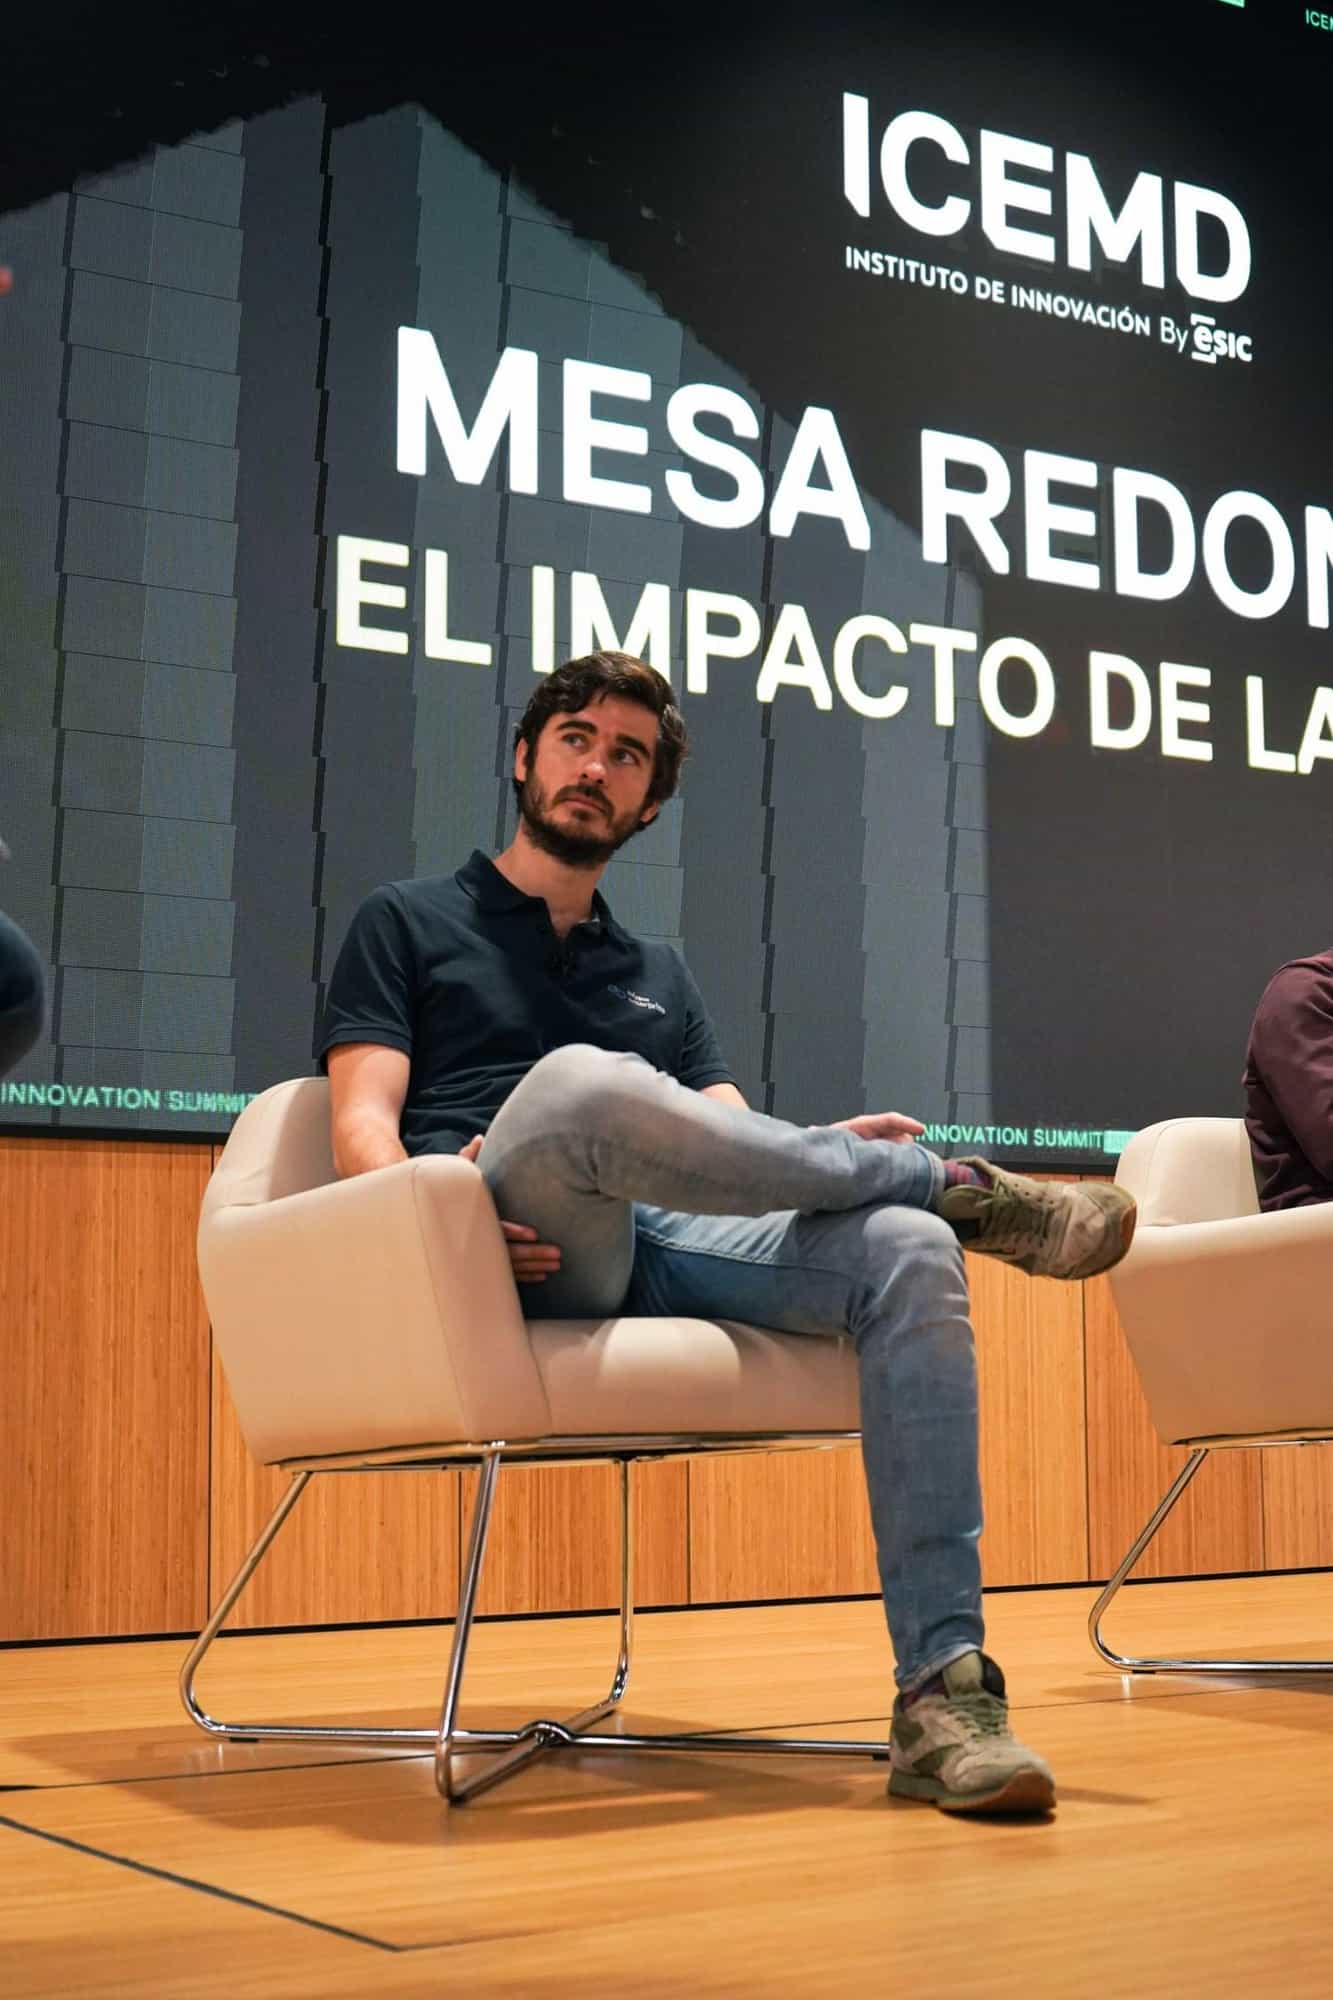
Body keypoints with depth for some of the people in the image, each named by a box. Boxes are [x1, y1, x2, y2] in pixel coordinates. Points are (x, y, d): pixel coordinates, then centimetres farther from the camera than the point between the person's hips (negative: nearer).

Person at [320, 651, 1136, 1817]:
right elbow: (364, 1122, 5)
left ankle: (944, 1689, -34)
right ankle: (959, 1184, -19)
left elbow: (727, 1144, 17)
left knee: (907, 1250, -26)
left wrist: (829, 1151, -7)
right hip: (518, 1255, -4)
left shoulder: (660, 975, 31)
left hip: (668, 1250, 4)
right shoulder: (409, 924, 19)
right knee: (580, 1080, -38)